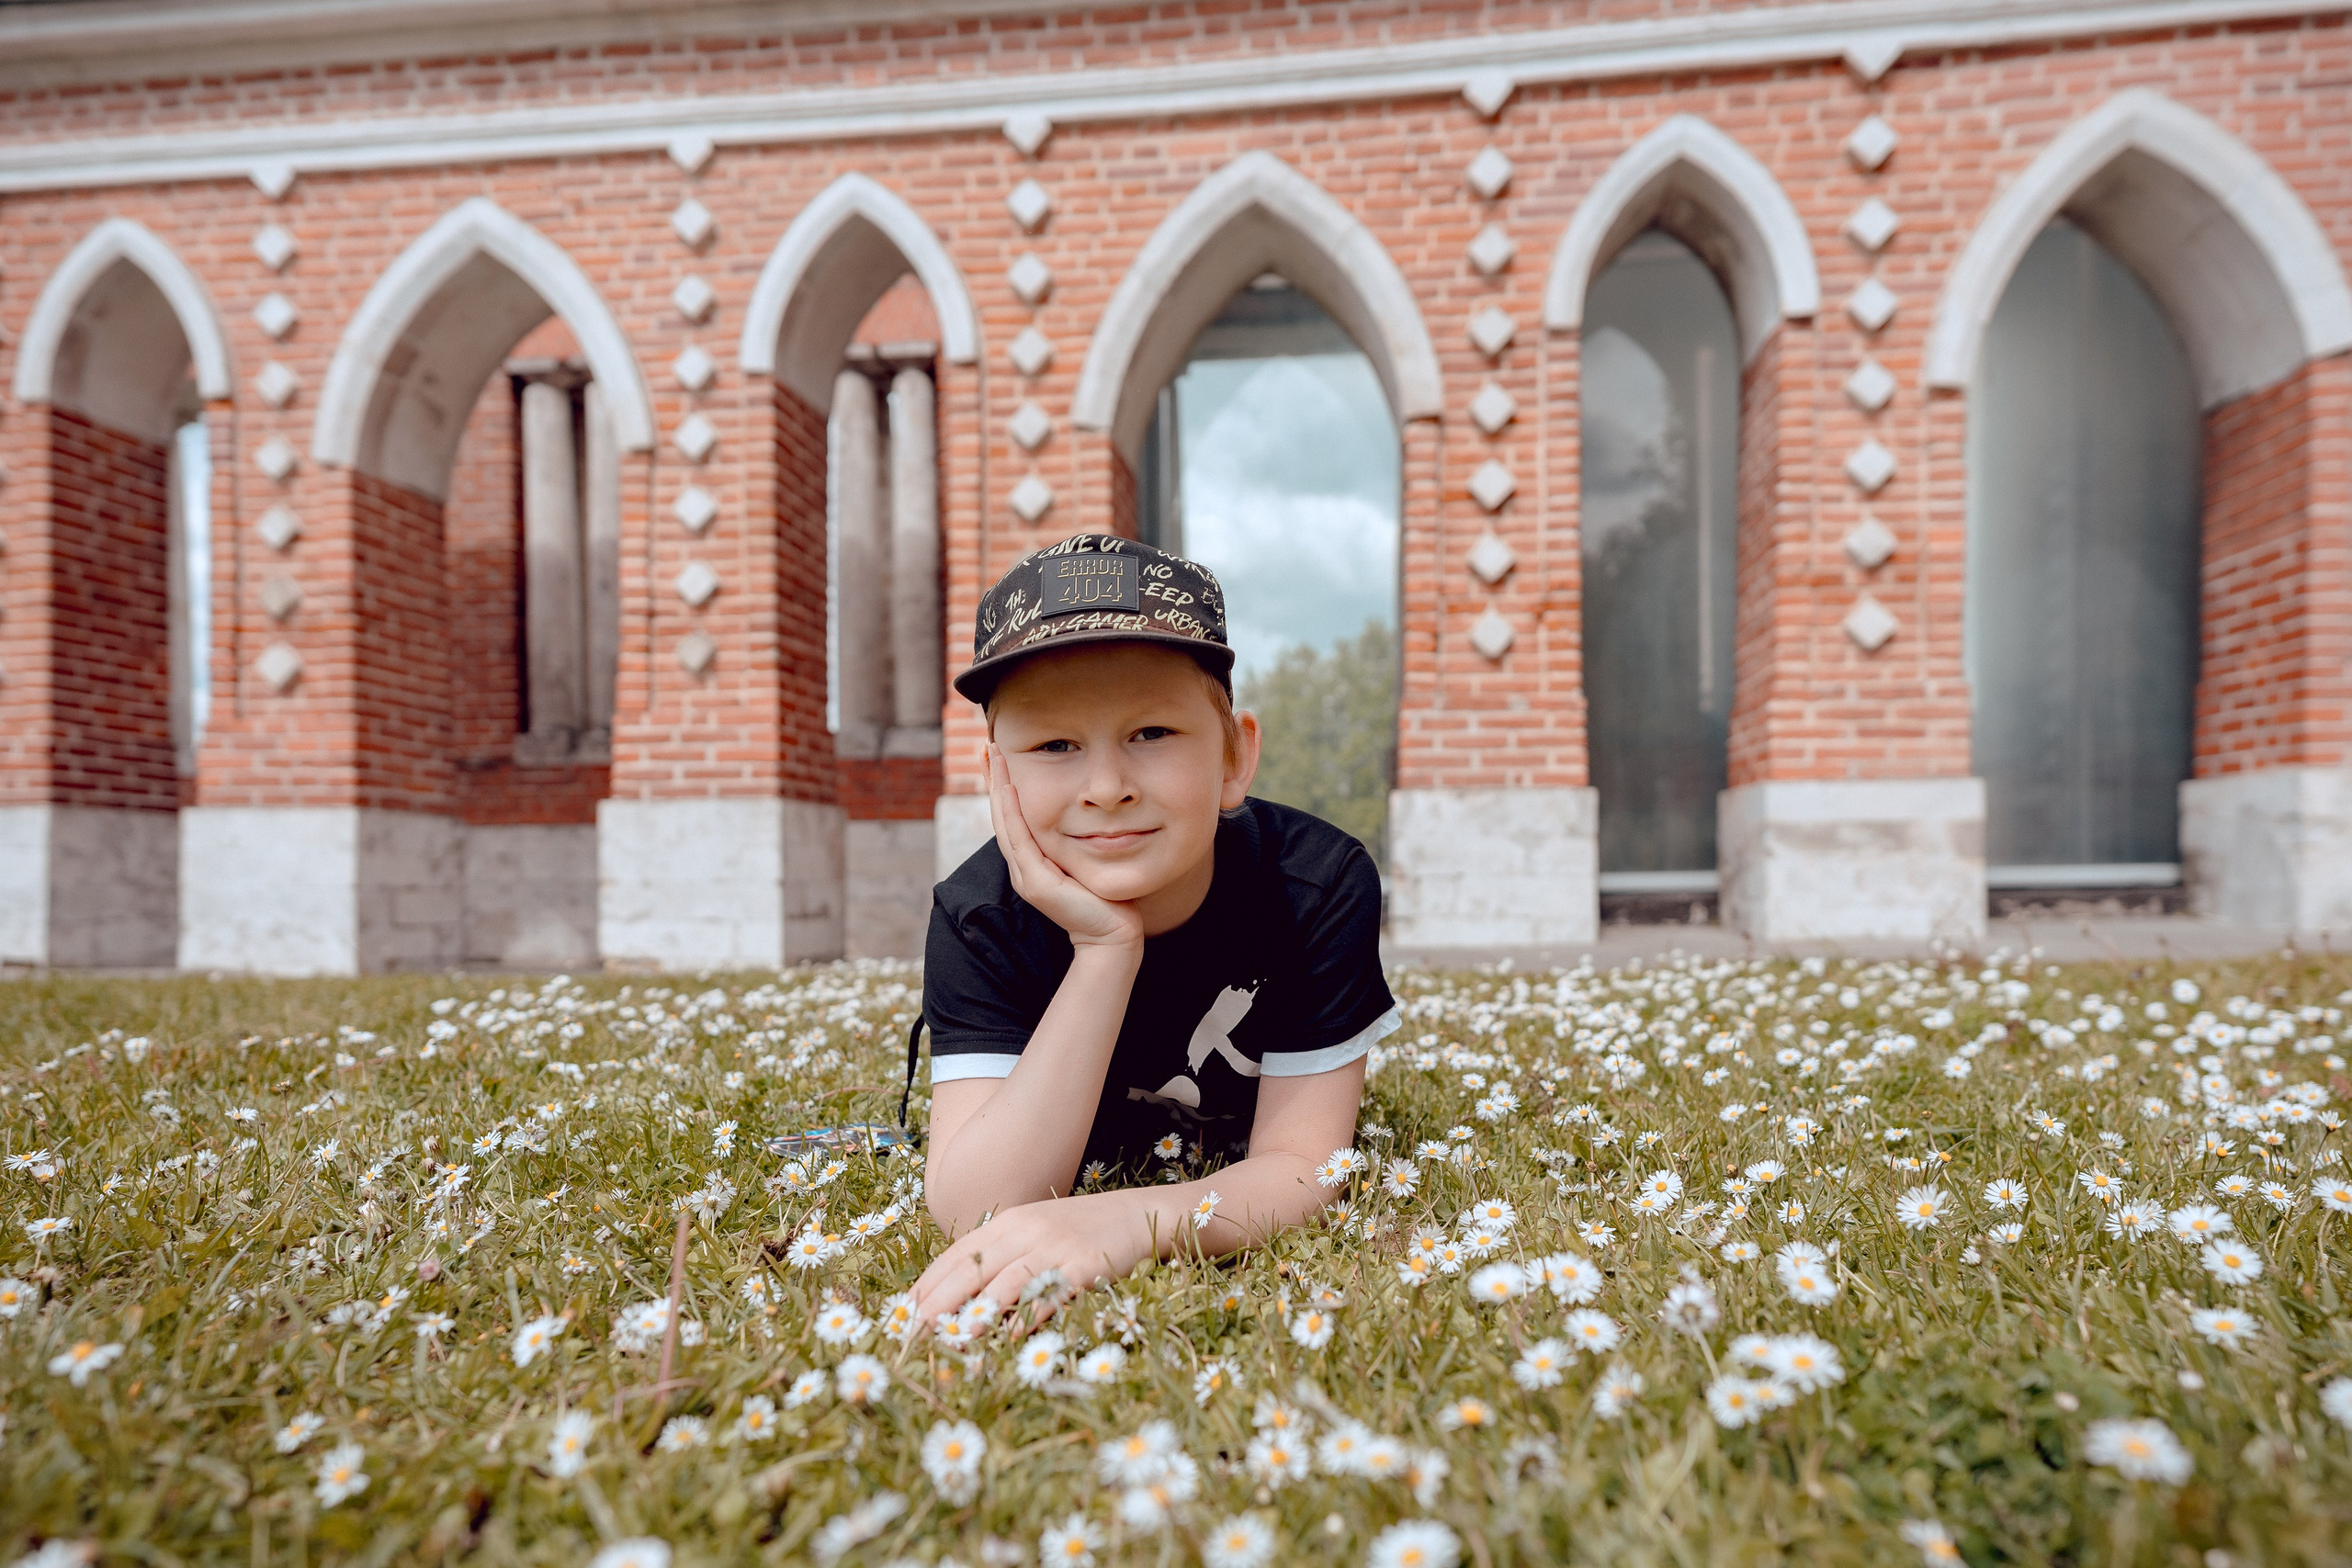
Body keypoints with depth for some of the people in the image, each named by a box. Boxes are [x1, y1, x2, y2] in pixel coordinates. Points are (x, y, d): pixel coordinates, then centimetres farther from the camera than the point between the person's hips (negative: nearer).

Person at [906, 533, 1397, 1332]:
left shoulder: (1320, 886, -30)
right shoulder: (979, 917, -28)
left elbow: (1299, 1169, -28)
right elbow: (975, 1212, -35)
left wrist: (1129, 1221, -50)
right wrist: (1104, 952, -43)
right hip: (1068, 1173, -1)